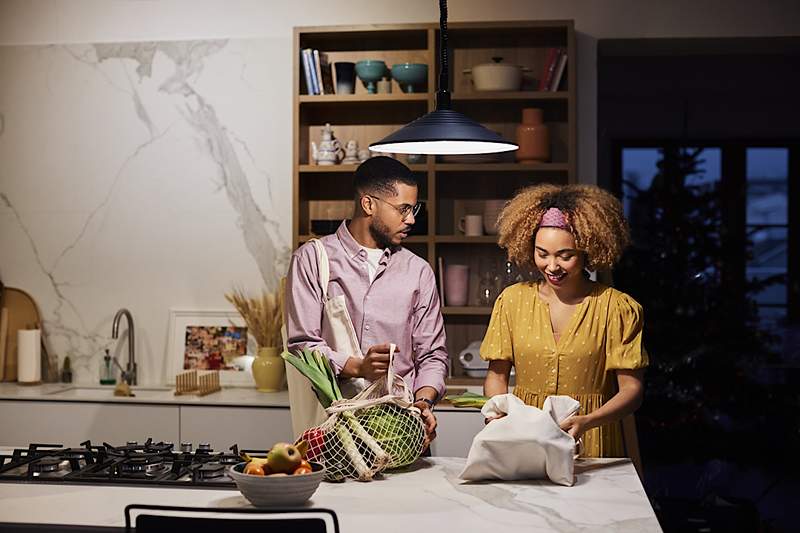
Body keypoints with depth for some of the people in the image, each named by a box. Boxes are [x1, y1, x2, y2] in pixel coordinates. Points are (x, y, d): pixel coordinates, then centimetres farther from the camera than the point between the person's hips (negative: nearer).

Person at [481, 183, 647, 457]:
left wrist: (587, 422, -19)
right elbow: (497, 375, 12)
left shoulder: (617, 308, -1)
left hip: (591, 445, -2)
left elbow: (631, 389, -2)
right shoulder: (512, 299, 8)